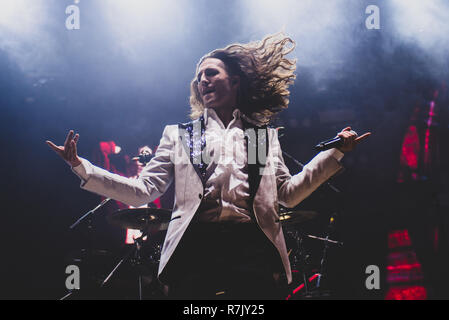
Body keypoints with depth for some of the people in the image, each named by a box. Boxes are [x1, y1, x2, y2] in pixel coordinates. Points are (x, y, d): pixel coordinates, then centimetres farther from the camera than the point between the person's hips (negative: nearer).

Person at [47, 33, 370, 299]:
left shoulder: (265, 135, 24)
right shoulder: (180, 135, 21)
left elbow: (288, 193, 17)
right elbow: (143, 190, 11)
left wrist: (335, 153, 12)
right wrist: (82, 168, 1)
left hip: (252, 245, 1)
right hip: (195, 244, 0)